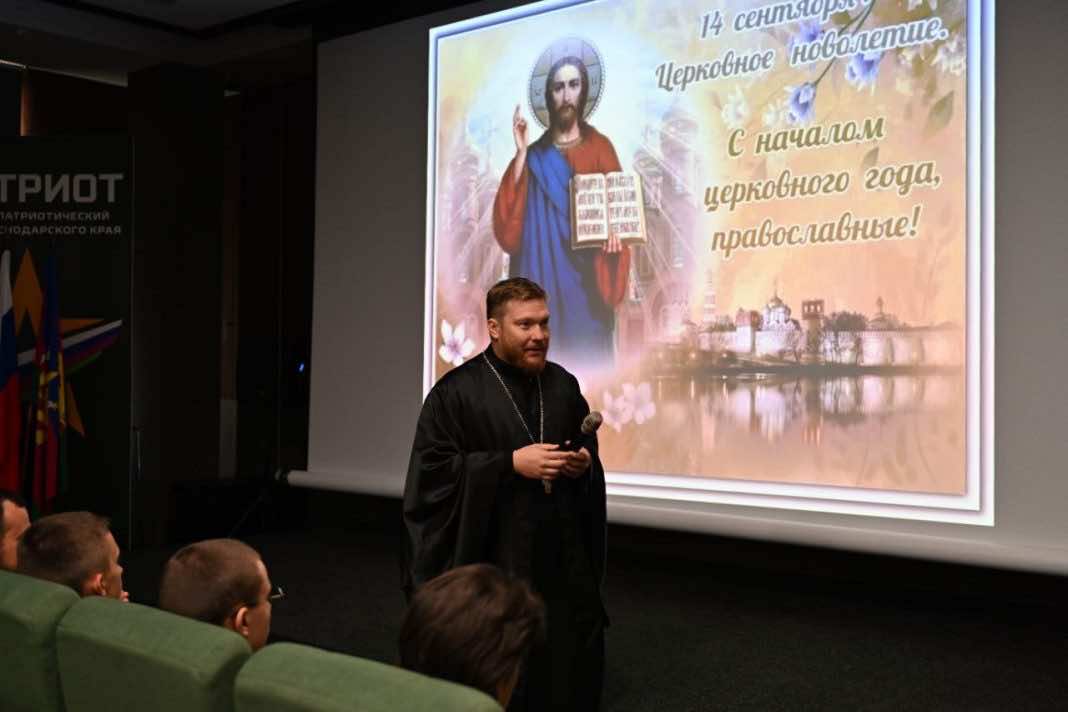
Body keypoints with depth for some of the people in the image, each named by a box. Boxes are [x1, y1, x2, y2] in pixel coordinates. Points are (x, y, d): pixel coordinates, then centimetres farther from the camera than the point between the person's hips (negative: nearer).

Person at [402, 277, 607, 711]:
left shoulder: (564, 386, 8)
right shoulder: (456, 391, -8)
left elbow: (590, 457, 20)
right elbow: (432, 470, -14)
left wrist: (584, 464, -4)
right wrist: (511, 463, -20)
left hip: (563, 558, 5)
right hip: (491, 560, -4)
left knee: (570, 669, 8)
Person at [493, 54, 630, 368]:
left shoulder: (599, 146, 9)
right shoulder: (535, 155, 10)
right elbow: (509, 217, -2)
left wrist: (615, 231, -18)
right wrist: (521, 152, -7)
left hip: (585, 276, -1)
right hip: (545, 275, 1)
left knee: (587, 350, -4)